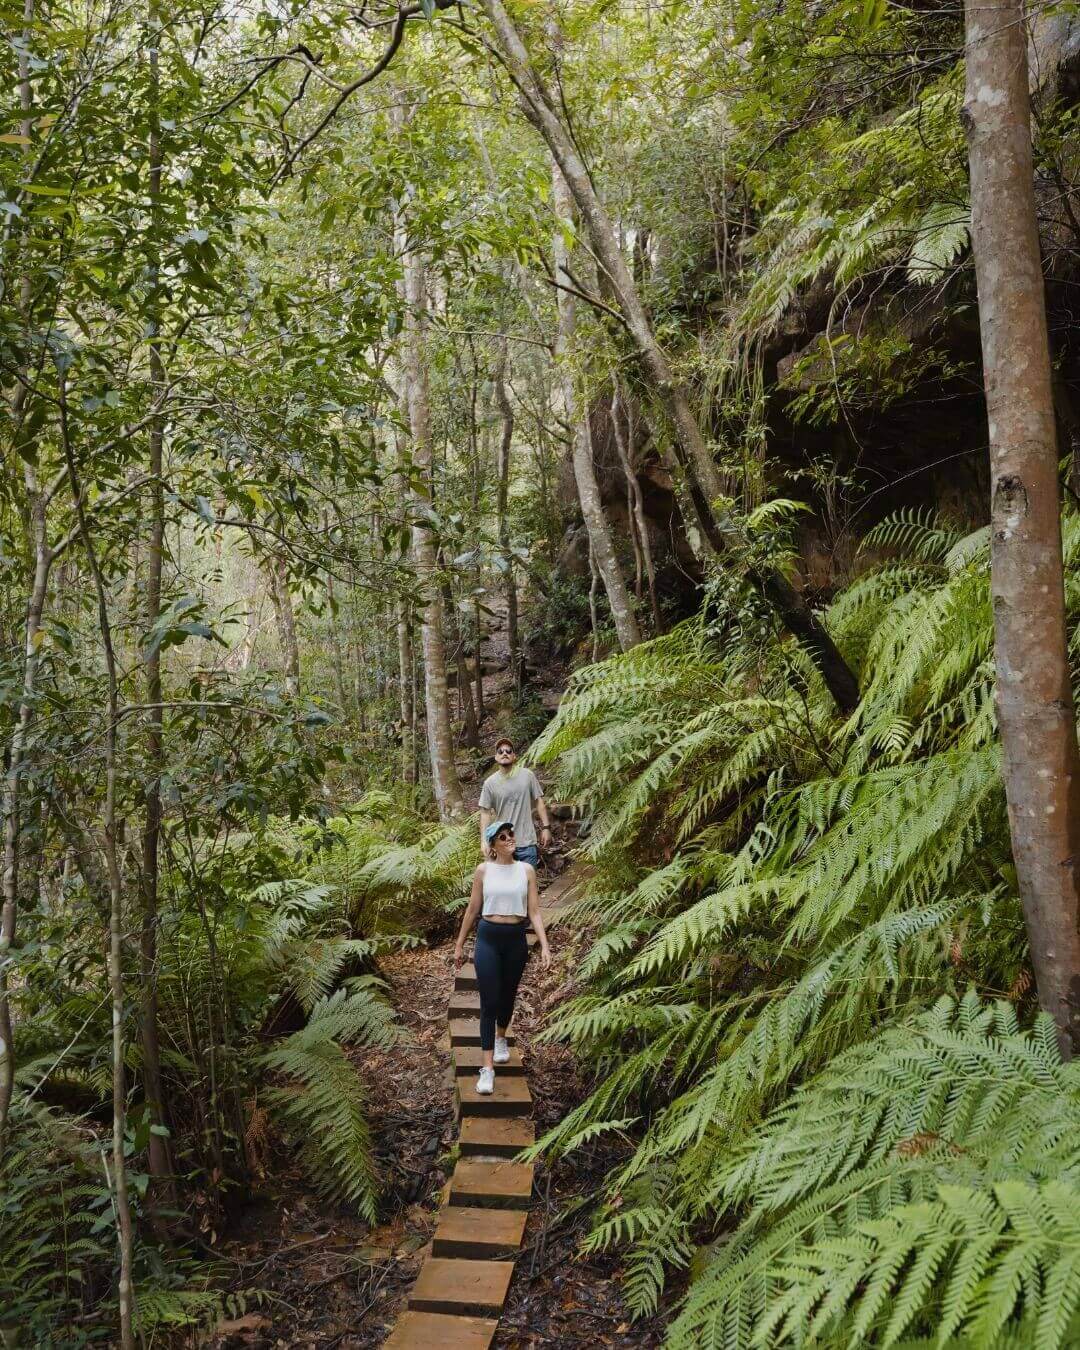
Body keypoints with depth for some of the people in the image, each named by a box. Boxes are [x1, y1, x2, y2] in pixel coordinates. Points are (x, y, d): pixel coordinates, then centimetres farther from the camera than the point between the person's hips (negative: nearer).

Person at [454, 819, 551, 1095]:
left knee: (507, 996, 18)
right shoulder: (483, 870, -2)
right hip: (488, 938, -2)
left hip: (516, 939, 2)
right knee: (489, 1002, -5)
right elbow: (472, 910, 6)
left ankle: (501, 1039, 47)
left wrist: (545, 945, -9)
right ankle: (487, 1067, -2)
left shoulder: (526, 870, 0)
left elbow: (534, 912, 0)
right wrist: (459, 945, 11)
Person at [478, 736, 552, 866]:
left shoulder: (527, 775, -3)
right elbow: (485, 812, -1)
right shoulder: (490, 783, -4)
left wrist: (546, 827, 0)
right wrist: (483, 840, -7)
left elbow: (539, 801, 4)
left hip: (527, 842, 0)